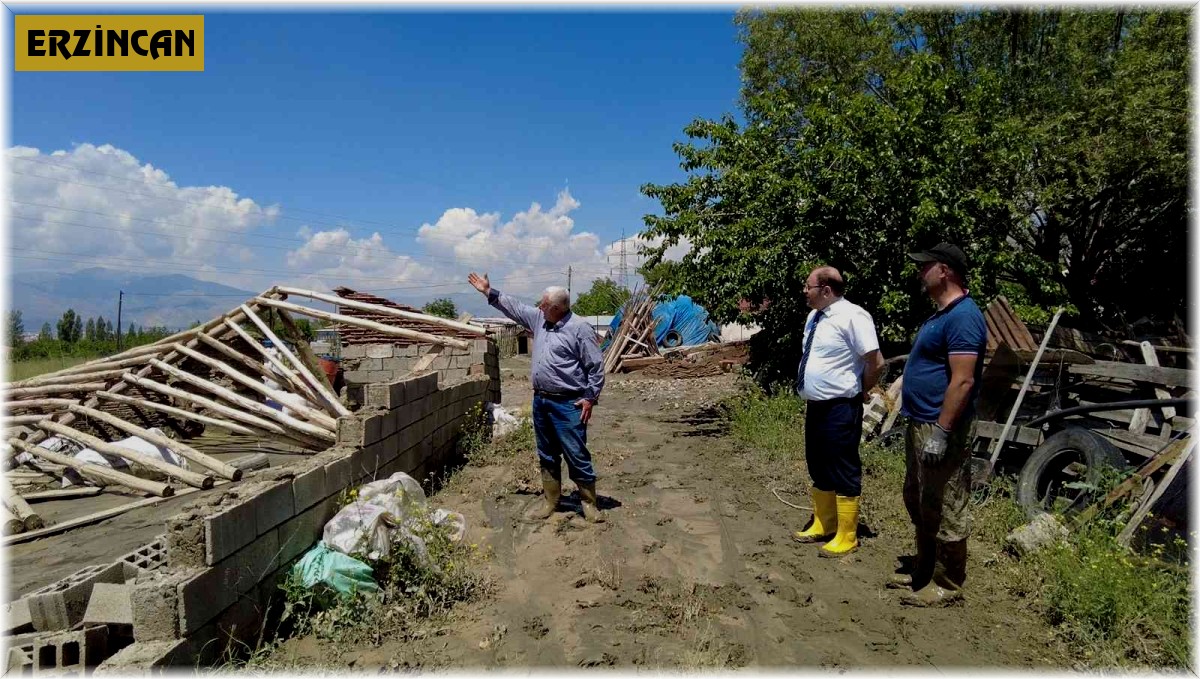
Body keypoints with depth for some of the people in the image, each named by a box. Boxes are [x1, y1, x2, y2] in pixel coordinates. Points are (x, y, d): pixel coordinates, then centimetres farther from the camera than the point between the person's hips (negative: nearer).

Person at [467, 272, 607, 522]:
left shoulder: (580, 328, -13)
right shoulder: (539, 319, 9)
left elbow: (596, 365, -11)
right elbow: (513, 307, 21)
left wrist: (590, 397, -13)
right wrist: (489, 292, 19)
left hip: (568, 404, -7)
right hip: (540, 401, 8)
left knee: (577, 456, -2)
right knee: (547, 456, 15)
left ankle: (589, 503, 10)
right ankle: (551, 501, 26)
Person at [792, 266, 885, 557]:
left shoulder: (852, 316, -18)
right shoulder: (814, 316, 9)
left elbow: (876, 362, -18)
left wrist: (859, 392, -4)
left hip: (840, 409, -9)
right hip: (815, 406, 9)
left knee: (843, 471, 3)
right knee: (818, 468, 20)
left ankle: (846, 537, 17)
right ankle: (822, 525, 37)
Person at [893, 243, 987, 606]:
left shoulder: (963, 316, -18)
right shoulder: (941, 314, 14)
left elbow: (963, 381, -24)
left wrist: (940, 432, -25)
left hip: (940, 430, -11)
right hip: (921, 425, 11)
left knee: (944, 511, 1)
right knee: (918, 504, 19)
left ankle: (947, 585, 14)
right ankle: (925, 571, 33)